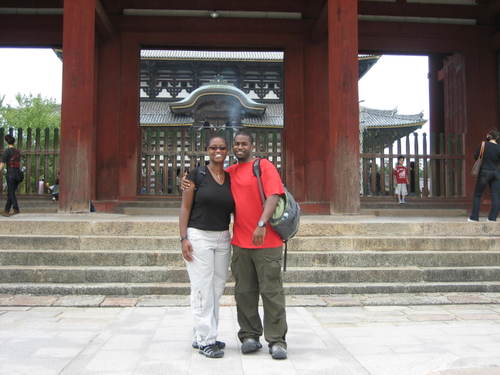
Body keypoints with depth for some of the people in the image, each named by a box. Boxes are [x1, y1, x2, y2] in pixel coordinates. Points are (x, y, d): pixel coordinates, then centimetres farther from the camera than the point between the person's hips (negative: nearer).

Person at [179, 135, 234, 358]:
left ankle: (201, 336, 22)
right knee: (202, 290, -3)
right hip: (198, 237, -5)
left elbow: (235, 210, 14)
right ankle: (206, 341, 7)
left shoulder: (231, 178, 9)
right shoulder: (197, 175, -3)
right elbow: (185, 207, -4)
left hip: (223, 239, 5)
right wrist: (183, 238, -12)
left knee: (216, 289, 9)